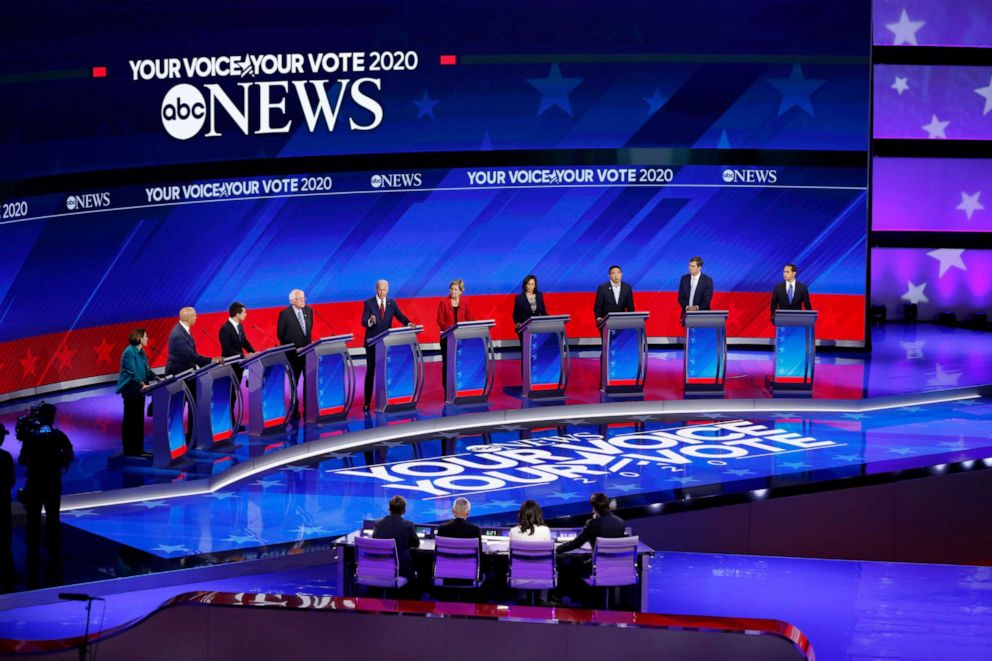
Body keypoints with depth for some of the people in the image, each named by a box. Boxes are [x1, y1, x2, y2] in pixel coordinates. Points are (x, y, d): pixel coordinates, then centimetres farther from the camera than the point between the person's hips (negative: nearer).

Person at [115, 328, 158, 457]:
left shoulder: (141, 352, 12)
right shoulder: (129, 353, -17)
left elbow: (147, 370, 16)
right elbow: (132, 373, -25)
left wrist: (157, 379, 4)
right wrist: (143, 385, -35)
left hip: (139, 390, 9)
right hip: (131, 390, -9)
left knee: (139, 420, 11)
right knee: (130, 421, -2)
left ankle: (138, 449, 17)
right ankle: (129, 450, 4)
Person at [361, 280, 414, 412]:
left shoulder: (392, 303, 6)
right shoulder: (368, 303, -4)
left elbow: (400, 316, -2)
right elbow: (363, 322, -14)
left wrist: (408, 323, -22)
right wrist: (370, 321, -37)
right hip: (372, 342, -3)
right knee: (370, 371, 1)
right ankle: (367, 402, 5)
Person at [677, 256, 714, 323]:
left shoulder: (707, 280, -3)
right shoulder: (684, 278, 8)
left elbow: (707, 300, -7)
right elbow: (681, 298, 7)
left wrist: (696, 308, -22)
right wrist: (687, 307, -11)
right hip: (687, 314, 3)